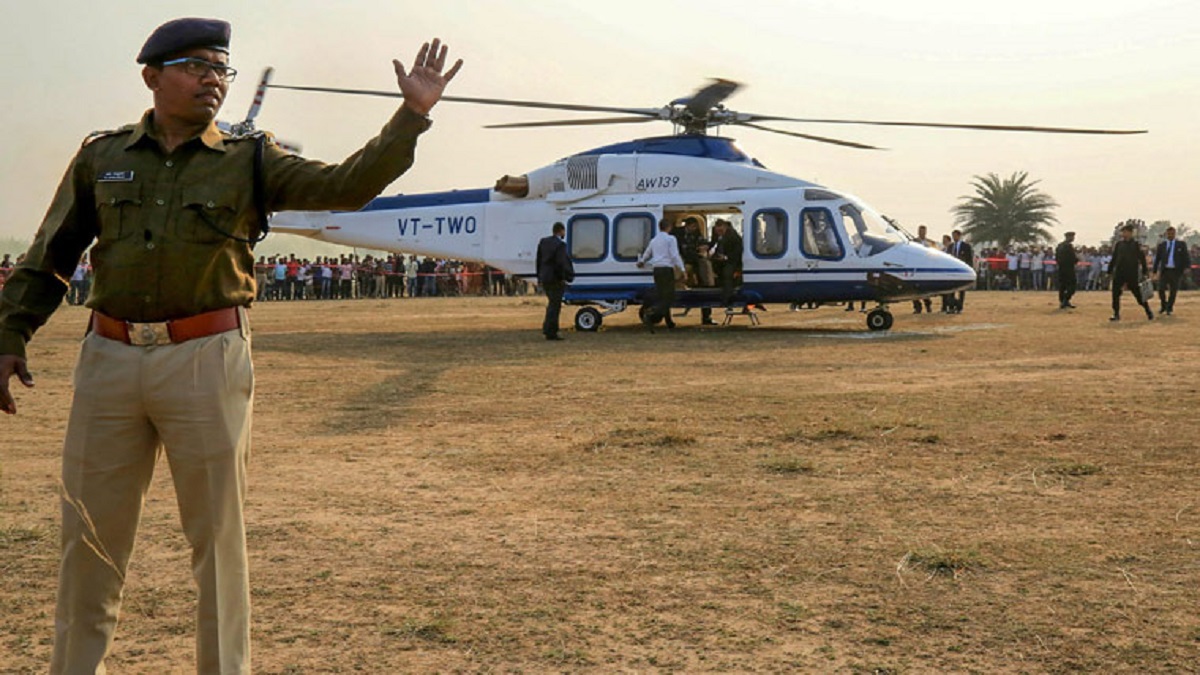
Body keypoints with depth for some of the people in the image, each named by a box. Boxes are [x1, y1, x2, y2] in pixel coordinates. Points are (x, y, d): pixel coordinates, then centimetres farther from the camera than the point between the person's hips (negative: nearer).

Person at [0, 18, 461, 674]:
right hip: (109, 356, 2)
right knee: (90, 533, 9)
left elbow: (347, 184, -5)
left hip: (206, 358, -2)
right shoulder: (100, 157, 10)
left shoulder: (248, 162, 6)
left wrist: (413, 113, -14)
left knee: (218, 533, 4)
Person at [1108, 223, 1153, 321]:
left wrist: (1144, 273, -4)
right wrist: (1109, 271, 10)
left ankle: (1148, 311, 17)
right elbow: (1113, 259, 13)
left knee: (1138, 294, 2)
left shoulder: (1136, 245, -1)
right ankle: (1116, 314, 5)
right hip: (1119, 273, 3)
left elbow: (1142, 259, -1)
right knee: (1115, 294, -3)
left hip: (1132, 274, -3)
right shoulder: (1118, 244, 8)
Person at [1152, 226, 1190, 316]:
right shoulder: (1161, 245, 6)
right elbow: (1157, 258, 9)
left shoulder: (1181, 245, 2)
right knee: (1161, 289, -8)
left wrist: (1187, 267, -18)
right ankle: (1163, 306, 17)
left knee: (1173, 291, 3)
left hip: (1176, 271, -1)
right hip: (1164, 270, 1)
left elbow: (1186, 257, -1)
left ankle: (1169, 308, 20)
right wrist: (1154, 271, 6)